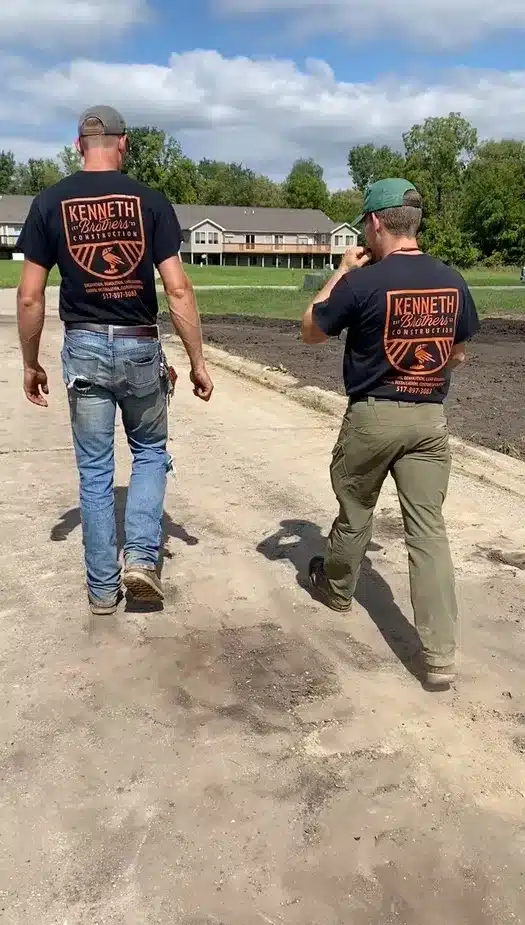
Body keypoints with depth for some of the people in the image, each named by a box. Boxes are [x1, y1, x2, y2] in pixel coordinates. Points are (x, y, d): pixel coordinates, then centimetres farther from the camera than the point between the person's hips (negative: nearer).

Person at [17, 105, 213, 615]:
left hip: (83, 348, 1)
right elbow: (178, 289, -8)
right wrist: (197, 361, -2)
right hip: (140, 347, 0)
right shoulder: (150, 200, -2)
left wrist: (30, 364, 10)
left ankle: (103, 587, 19)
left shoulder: (50, 202, 0)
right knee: (151, 451, 21)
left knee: (94, 470, 11)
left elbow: (30, 297, -2)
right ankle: (142, 556, 7)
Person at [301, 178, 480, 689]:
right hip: (430, 419, 4)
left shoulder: (363, 282, -14)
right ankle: (439, 656, 1)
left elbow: (310, 332, 0)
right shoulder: (452, 282, 2)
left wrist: (341, 272, 5)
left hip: (372, 417, -3)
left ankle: (337, 588, 45)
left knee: (354, 513, 19)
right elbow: (457, 355, 14)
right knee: (428, 528, 3)